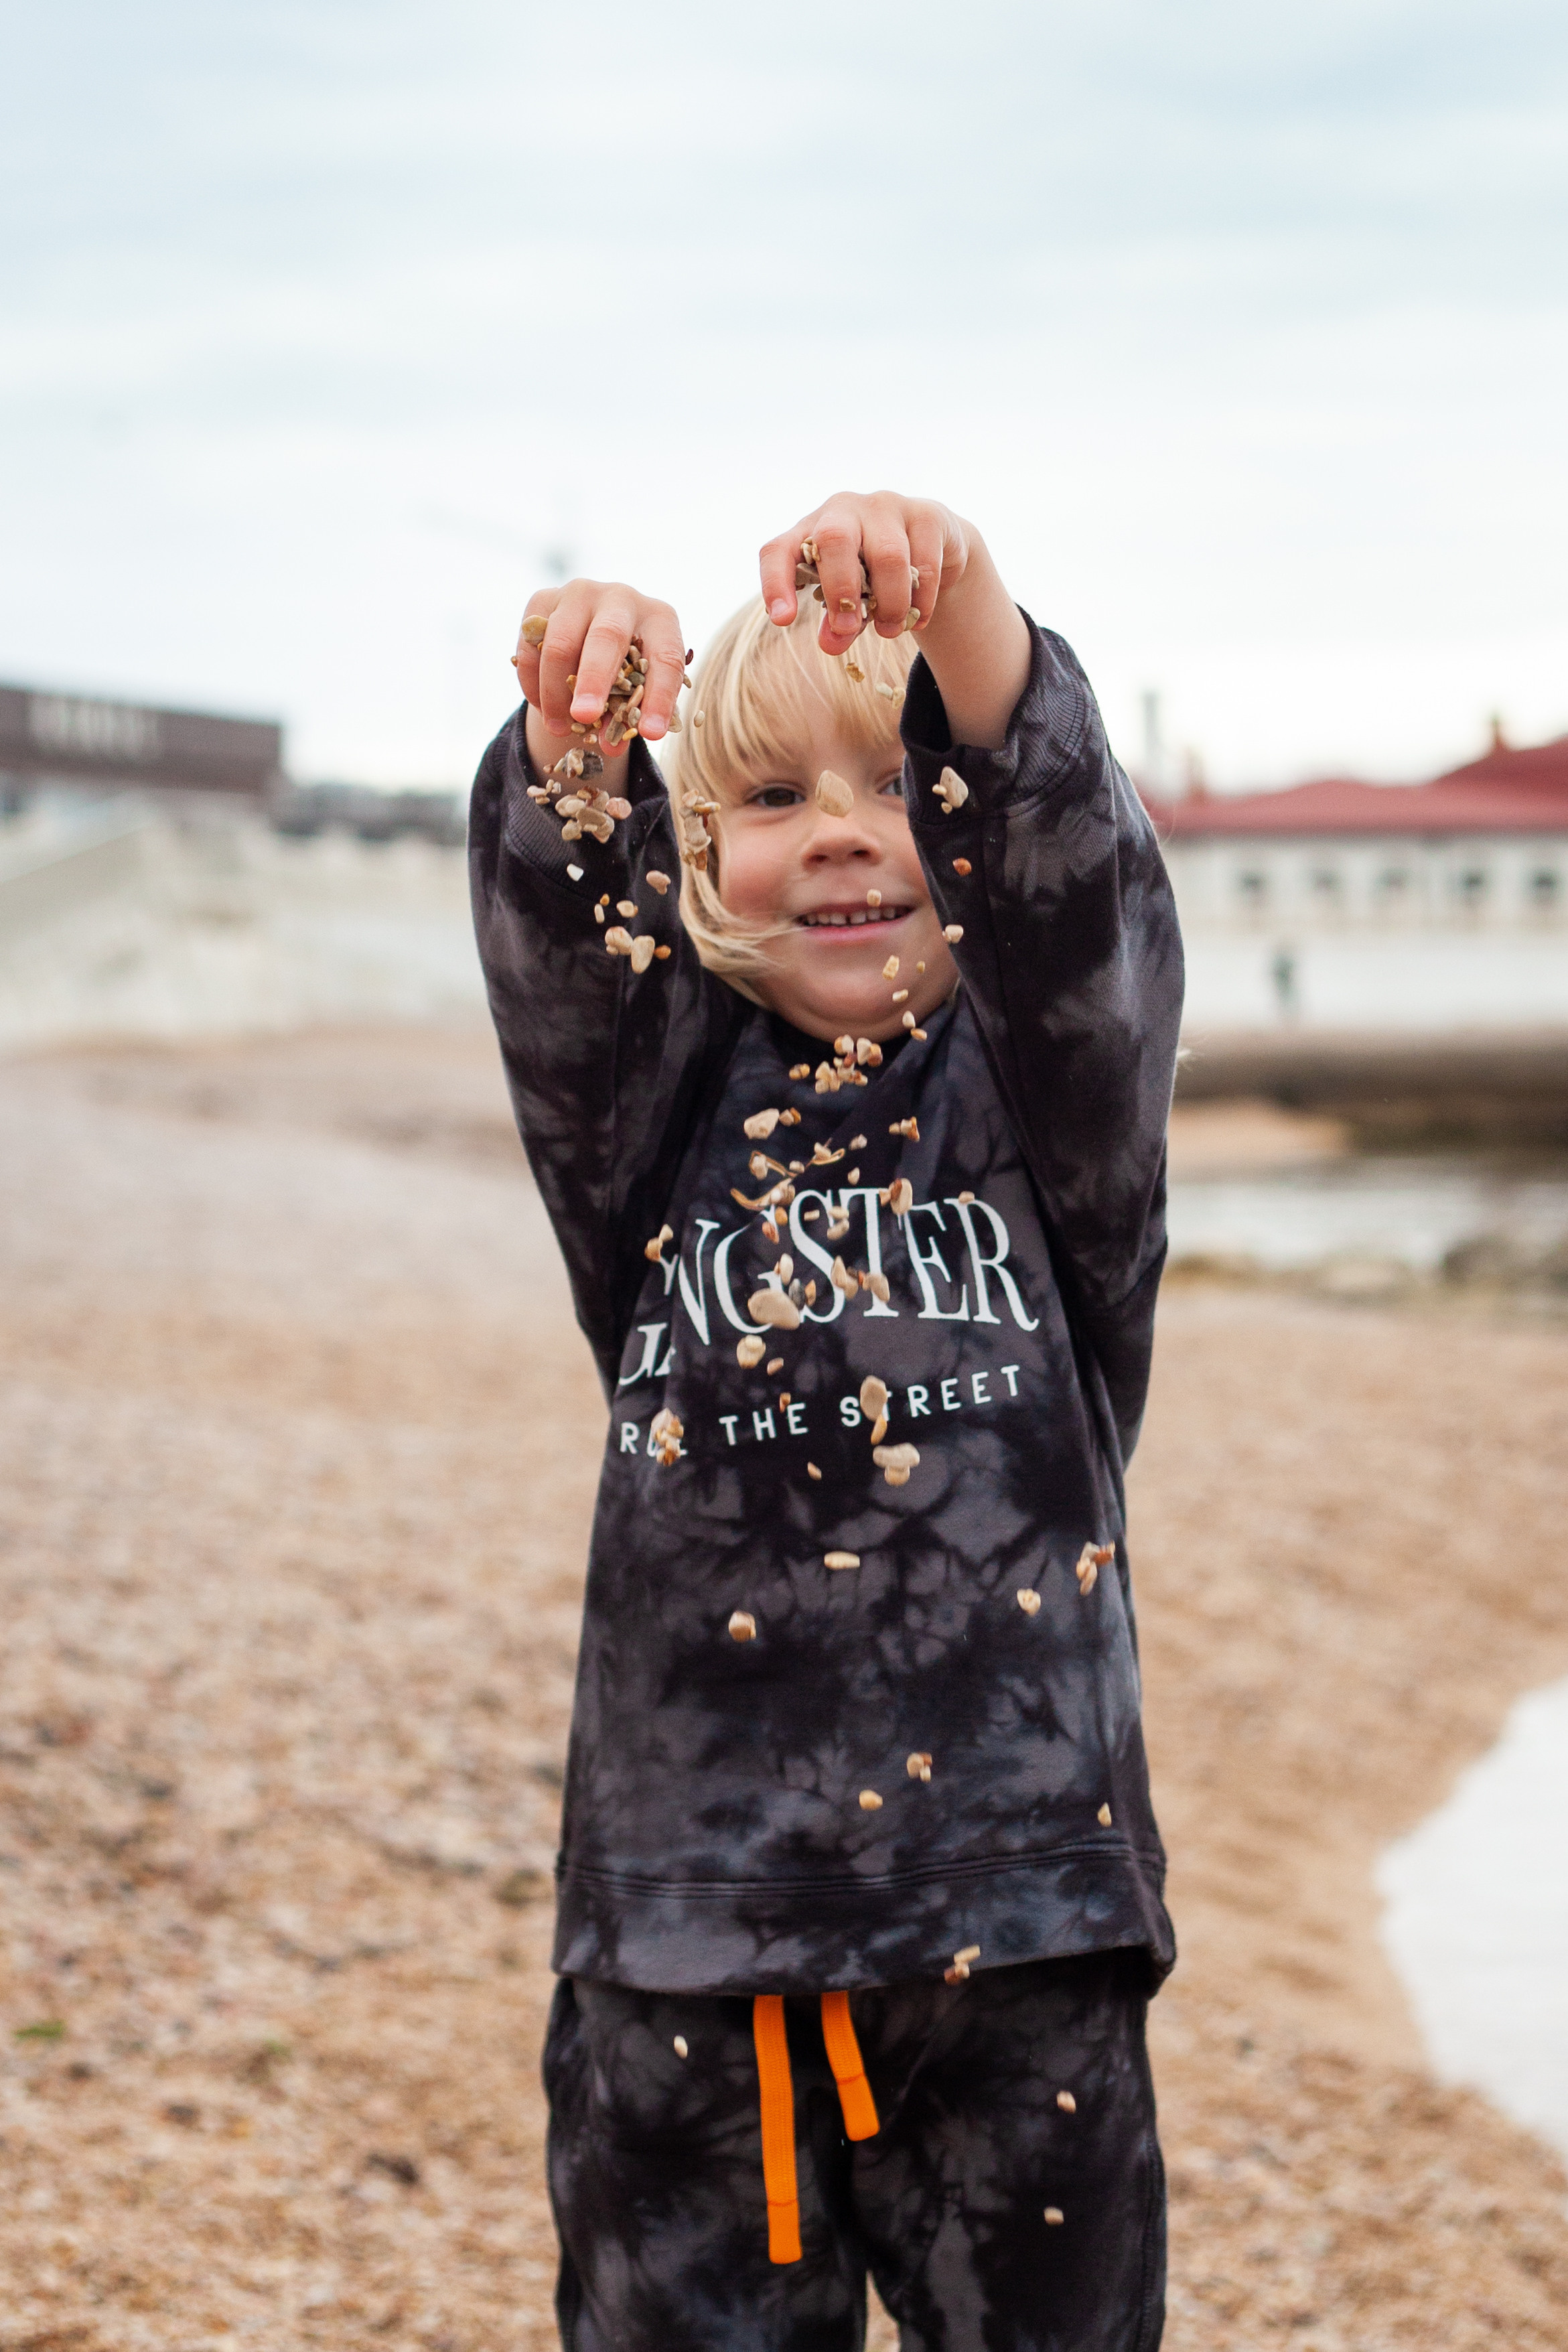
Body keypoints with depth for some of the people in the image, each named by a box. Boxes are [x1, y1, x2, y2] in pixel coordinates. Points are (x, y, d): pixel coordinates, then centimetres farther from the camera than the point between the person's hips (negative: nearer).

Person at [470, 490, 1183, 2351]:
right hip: (683, 1913, 1)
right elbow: (560, 938, -11)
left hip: (1017, 1921, -1)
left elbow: (1068, 870, -16)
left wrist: (961, 611, -36)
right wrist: (579, 739, -34)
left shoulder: (1047, 1082, 3)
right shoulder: (672, 1102, 8)